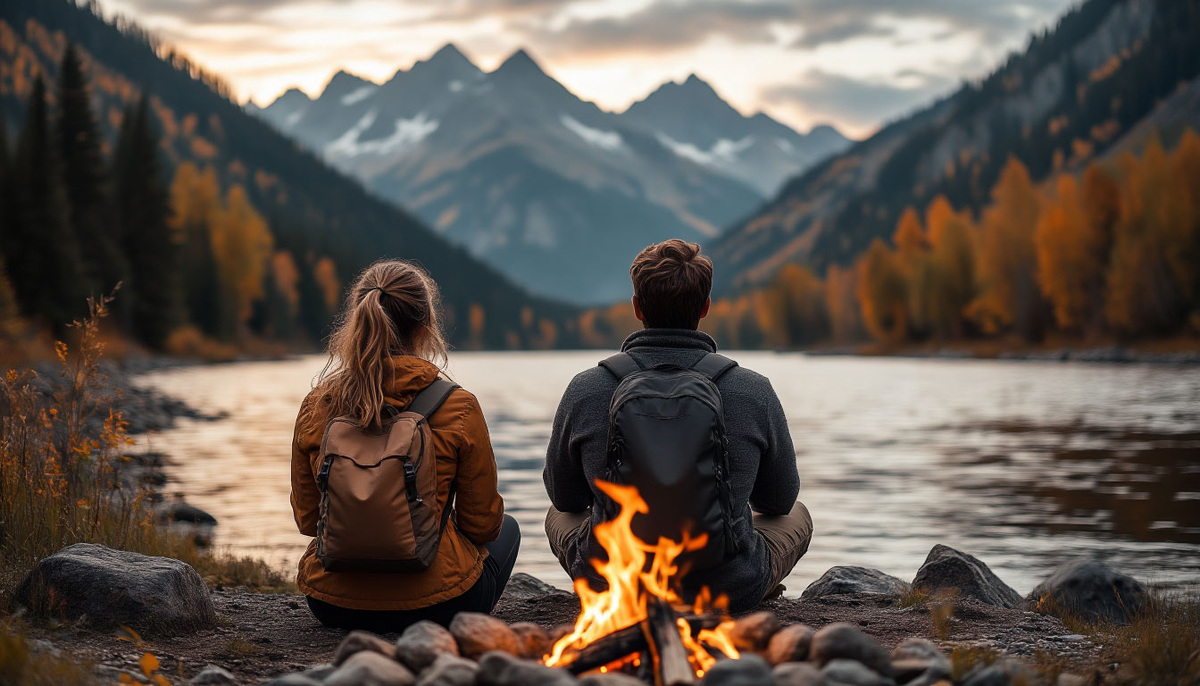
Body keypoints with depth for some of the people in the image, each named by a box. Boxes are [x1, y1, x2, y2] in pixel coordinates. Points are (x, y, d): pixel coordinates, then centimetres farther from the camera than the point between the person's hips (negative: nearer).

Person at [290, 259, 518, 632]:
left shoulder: (315, 407, -6)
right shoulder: (458, 409, -15)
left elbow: (307, 519, 5)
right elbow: (482, 524, -4)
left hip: (332, 606, 4)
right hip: (433, 602, -4)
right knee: (507, 528, 29)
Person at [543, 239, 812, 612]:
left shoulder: (585, 391, -12)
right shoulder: (755, 392, -13)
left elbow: (563, 495, 6)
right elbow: (780, 500, 5)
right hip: (730, 591, -1)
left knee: (559, 516, 33)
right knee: (796, 517, 29)